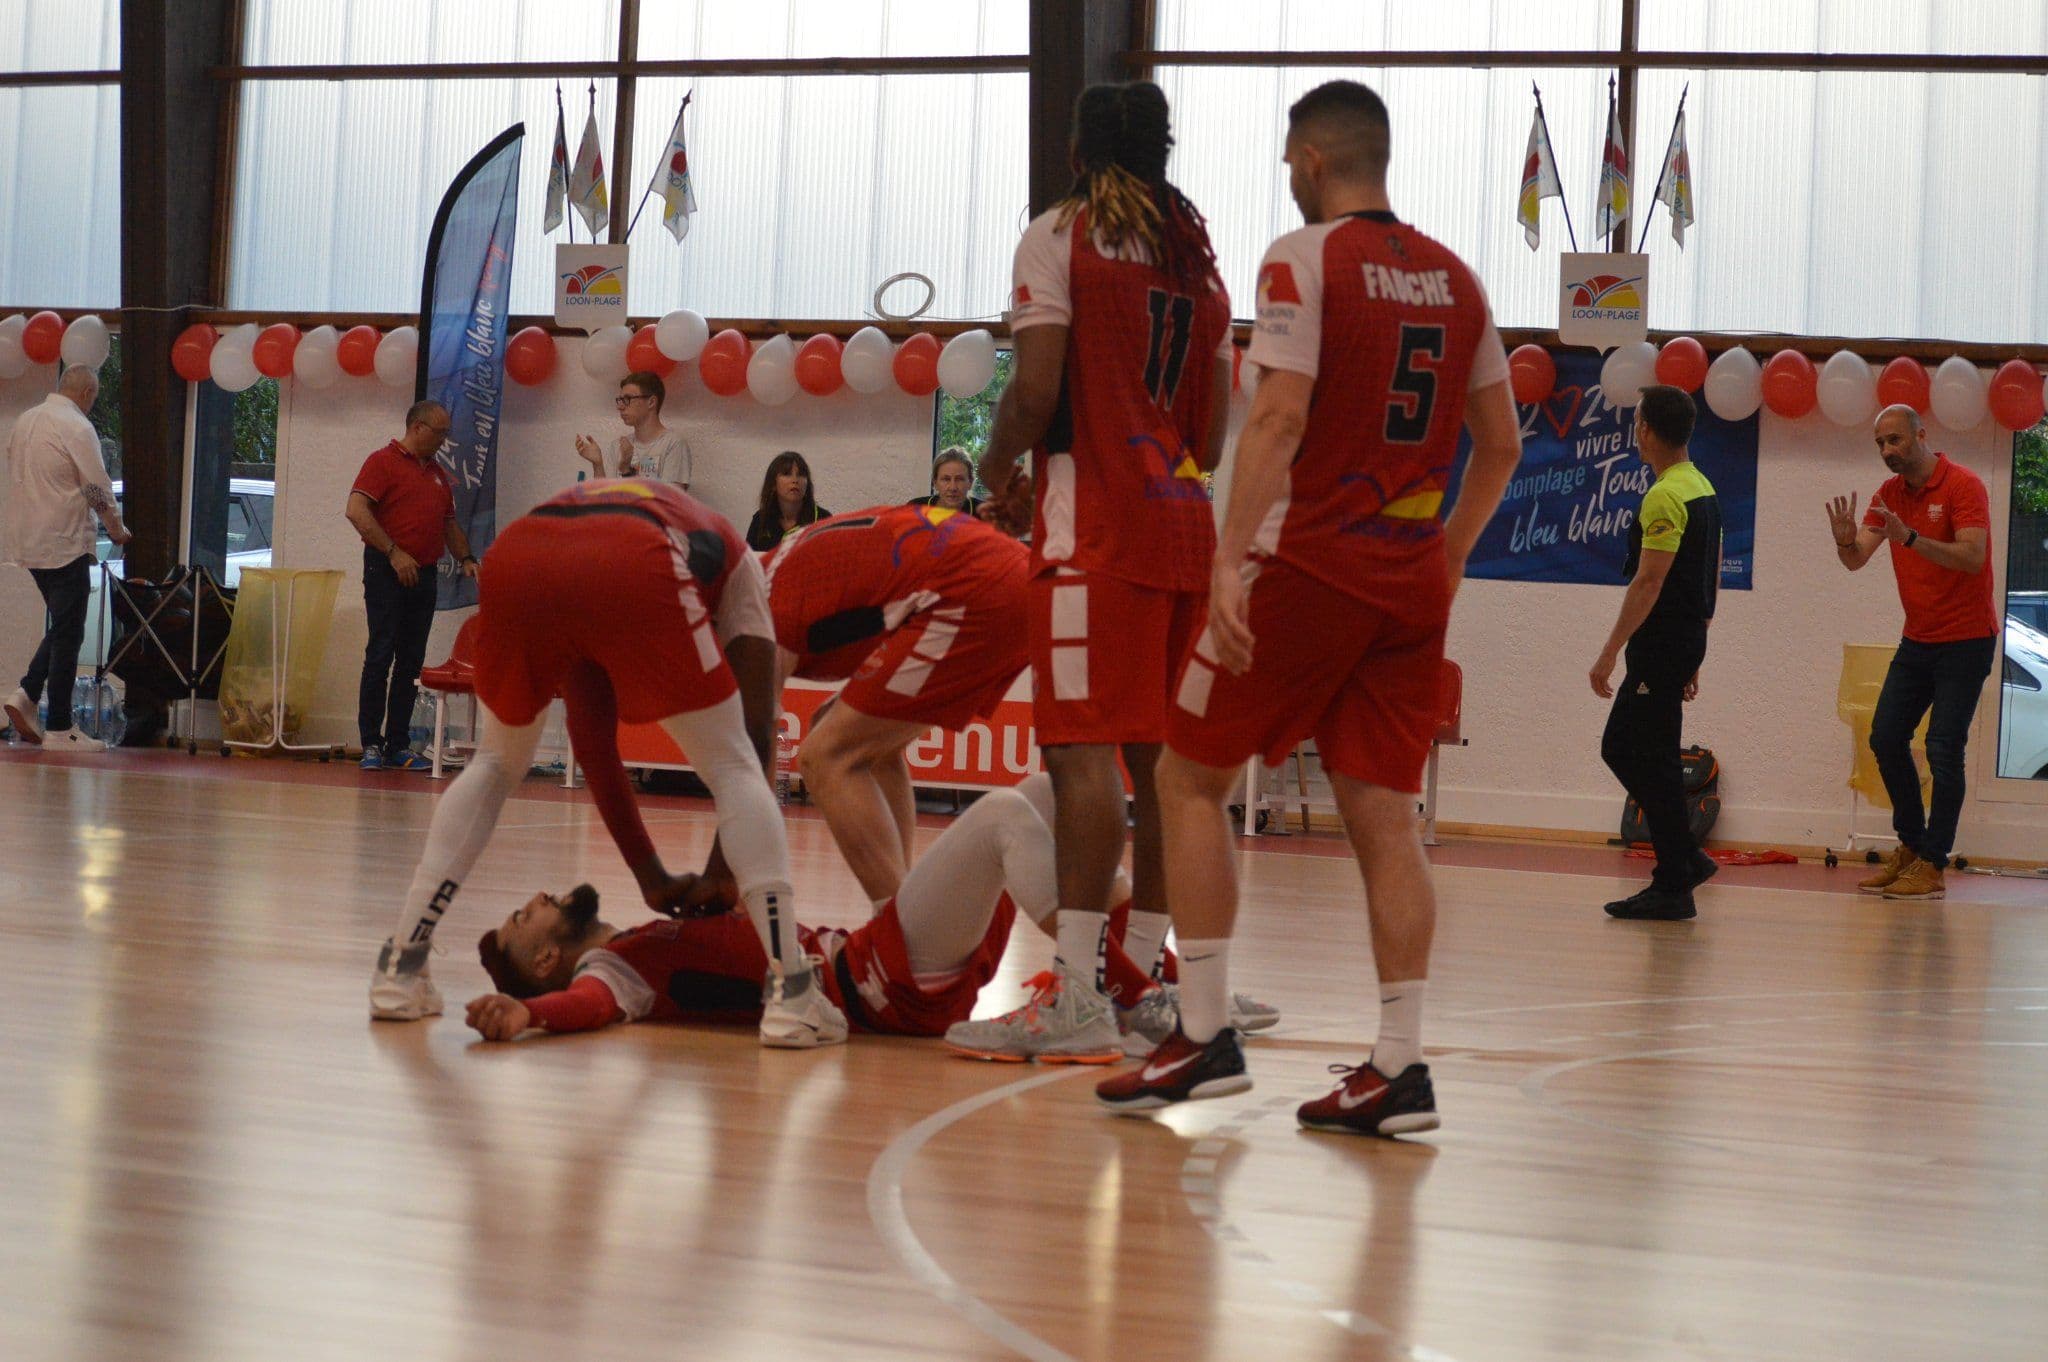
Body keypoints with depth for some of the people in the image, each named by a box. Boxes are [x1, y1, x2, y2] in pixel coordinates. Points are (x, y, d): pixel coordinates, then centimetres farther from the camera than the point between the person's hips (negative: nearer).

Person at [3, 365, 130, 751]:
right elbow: (98, 488, -13)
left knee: (63, 628, 19)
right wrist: (117, 528, 4)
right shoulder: (76, 427, -14)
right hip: (64, 542, -8)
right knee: (68, 633, -3)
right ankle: (60, 730, -2)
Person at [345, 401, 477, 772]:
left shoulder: (438, 473, 19)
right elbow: (357, 511, -15)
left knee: (410, 663, 6)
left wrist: (465, 559, 9)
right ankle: (371, 744, -5)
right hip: (387, 573, -7)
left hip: (424, 575, 7)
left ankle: (399, 746, 8)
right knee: (380, 656, -8)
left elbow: (450, 524, 26)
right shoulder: (383, 462, -4)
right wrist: (394, 553, -18)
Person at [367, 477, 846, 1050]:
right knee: (736, 769, 17)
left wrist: (652, 877, 47)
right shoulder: (728, 551, 39)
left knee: (496, 765, 31)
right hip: (636, 574, -4)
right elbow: (755, 728, 27)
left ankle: (401, 968, 24)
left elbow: (593, 744, 43)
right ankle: (790, 991, 8)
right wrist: (724, 874, 34)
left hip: (514, 560, 4)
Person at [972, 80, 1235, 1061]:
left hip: (1097, 518, -7)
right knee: (1160, 752, 9)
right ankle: (1143, 972, 13)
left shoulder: (1061, 235, -1)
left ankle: (1077, 989, -16)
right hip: (1184, 520, 7)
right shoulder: (1199, 259, 18)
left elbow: (1037, 389, -10)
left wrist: (999, 470, 6)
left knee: (1085, 747, -11)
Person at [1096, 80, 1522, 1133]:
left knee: (1190, 777, 6)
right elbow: (1501, 444, 16)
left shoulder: (1304, 258, -6)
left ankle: (1205, 1036, 2)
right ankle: (1399, 1069, 1)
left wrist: (1229, 561, -20)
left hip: (1312, 563, -6)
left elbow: (1279, 418, -17)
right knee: (1383, 815, 6)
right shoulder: (1455, 278, 13)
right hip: (1413, 577, 6)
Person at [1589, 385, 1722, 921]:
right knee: (1619, 747, 15)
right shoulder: (1703, 489, 15)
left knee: (1653, 758, -5)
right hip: (1687, 637, 10)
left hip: (1661, 638, -10)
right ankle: (1686, 858, 15)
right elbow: (1712, 579, 20)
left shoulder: (1665, 496, -16)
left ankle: (1673, 887, -3)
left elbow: (1648, 582, -21)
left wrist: (1609, 653, -19)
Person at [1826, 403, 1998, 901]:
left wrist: (1911, 538, -36)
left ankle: (1932, 866, -6)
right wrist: (1845, 540, -25)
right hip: (1918, 639, 7)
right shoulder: (1890, 494, 7)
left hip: (1965, 640, -7)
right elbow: (1855, 560, -1)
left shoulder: (1963, 486, -13)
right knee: (1886, 737, 2)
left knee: (1943, 749, -9)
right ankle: (1910, 845, 16)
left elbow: (1973, 558, -25)